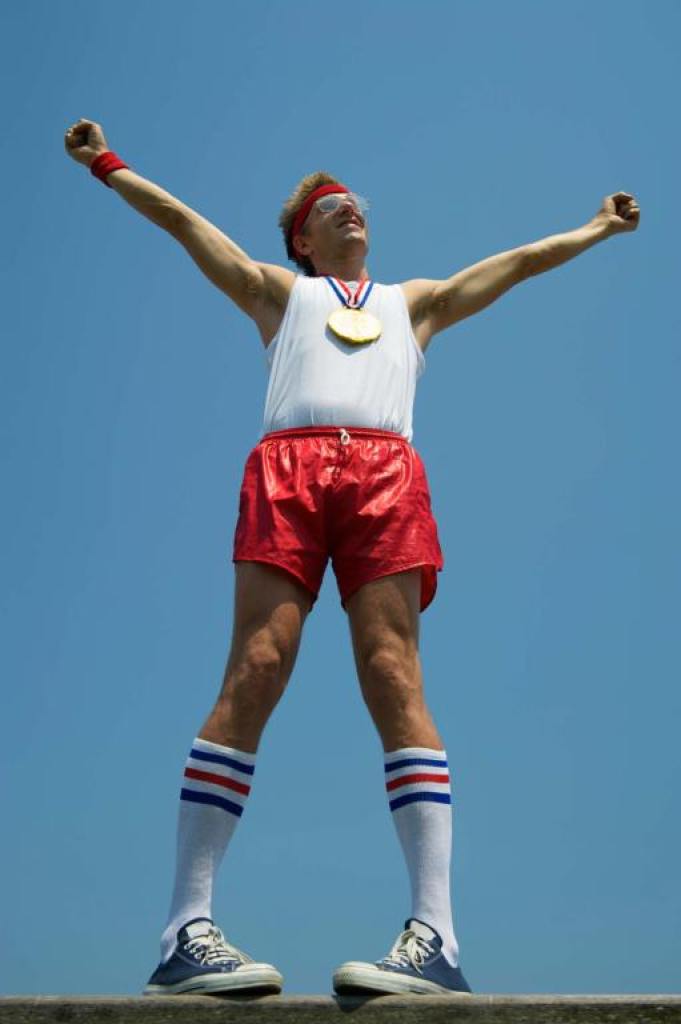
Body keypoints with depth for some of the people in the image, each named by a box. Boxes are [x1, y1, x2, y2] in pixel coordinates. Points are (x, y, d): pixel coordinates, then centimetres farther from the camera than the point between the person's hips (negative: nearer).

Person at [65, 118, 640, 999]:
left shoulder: (414, 301, 38)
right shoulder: (278, 291, 33)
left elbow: (522, 260, 45)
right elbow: (182, 220, 35)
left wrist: (598, 228, 51)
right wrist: (107, 164, 35)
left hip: (386, 473, 1)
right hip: (287, 466, -1)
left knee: (393, 678, -17)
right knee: (254, 672, -18)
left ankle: (434, 934, -28)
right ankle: (186, 930, -23)